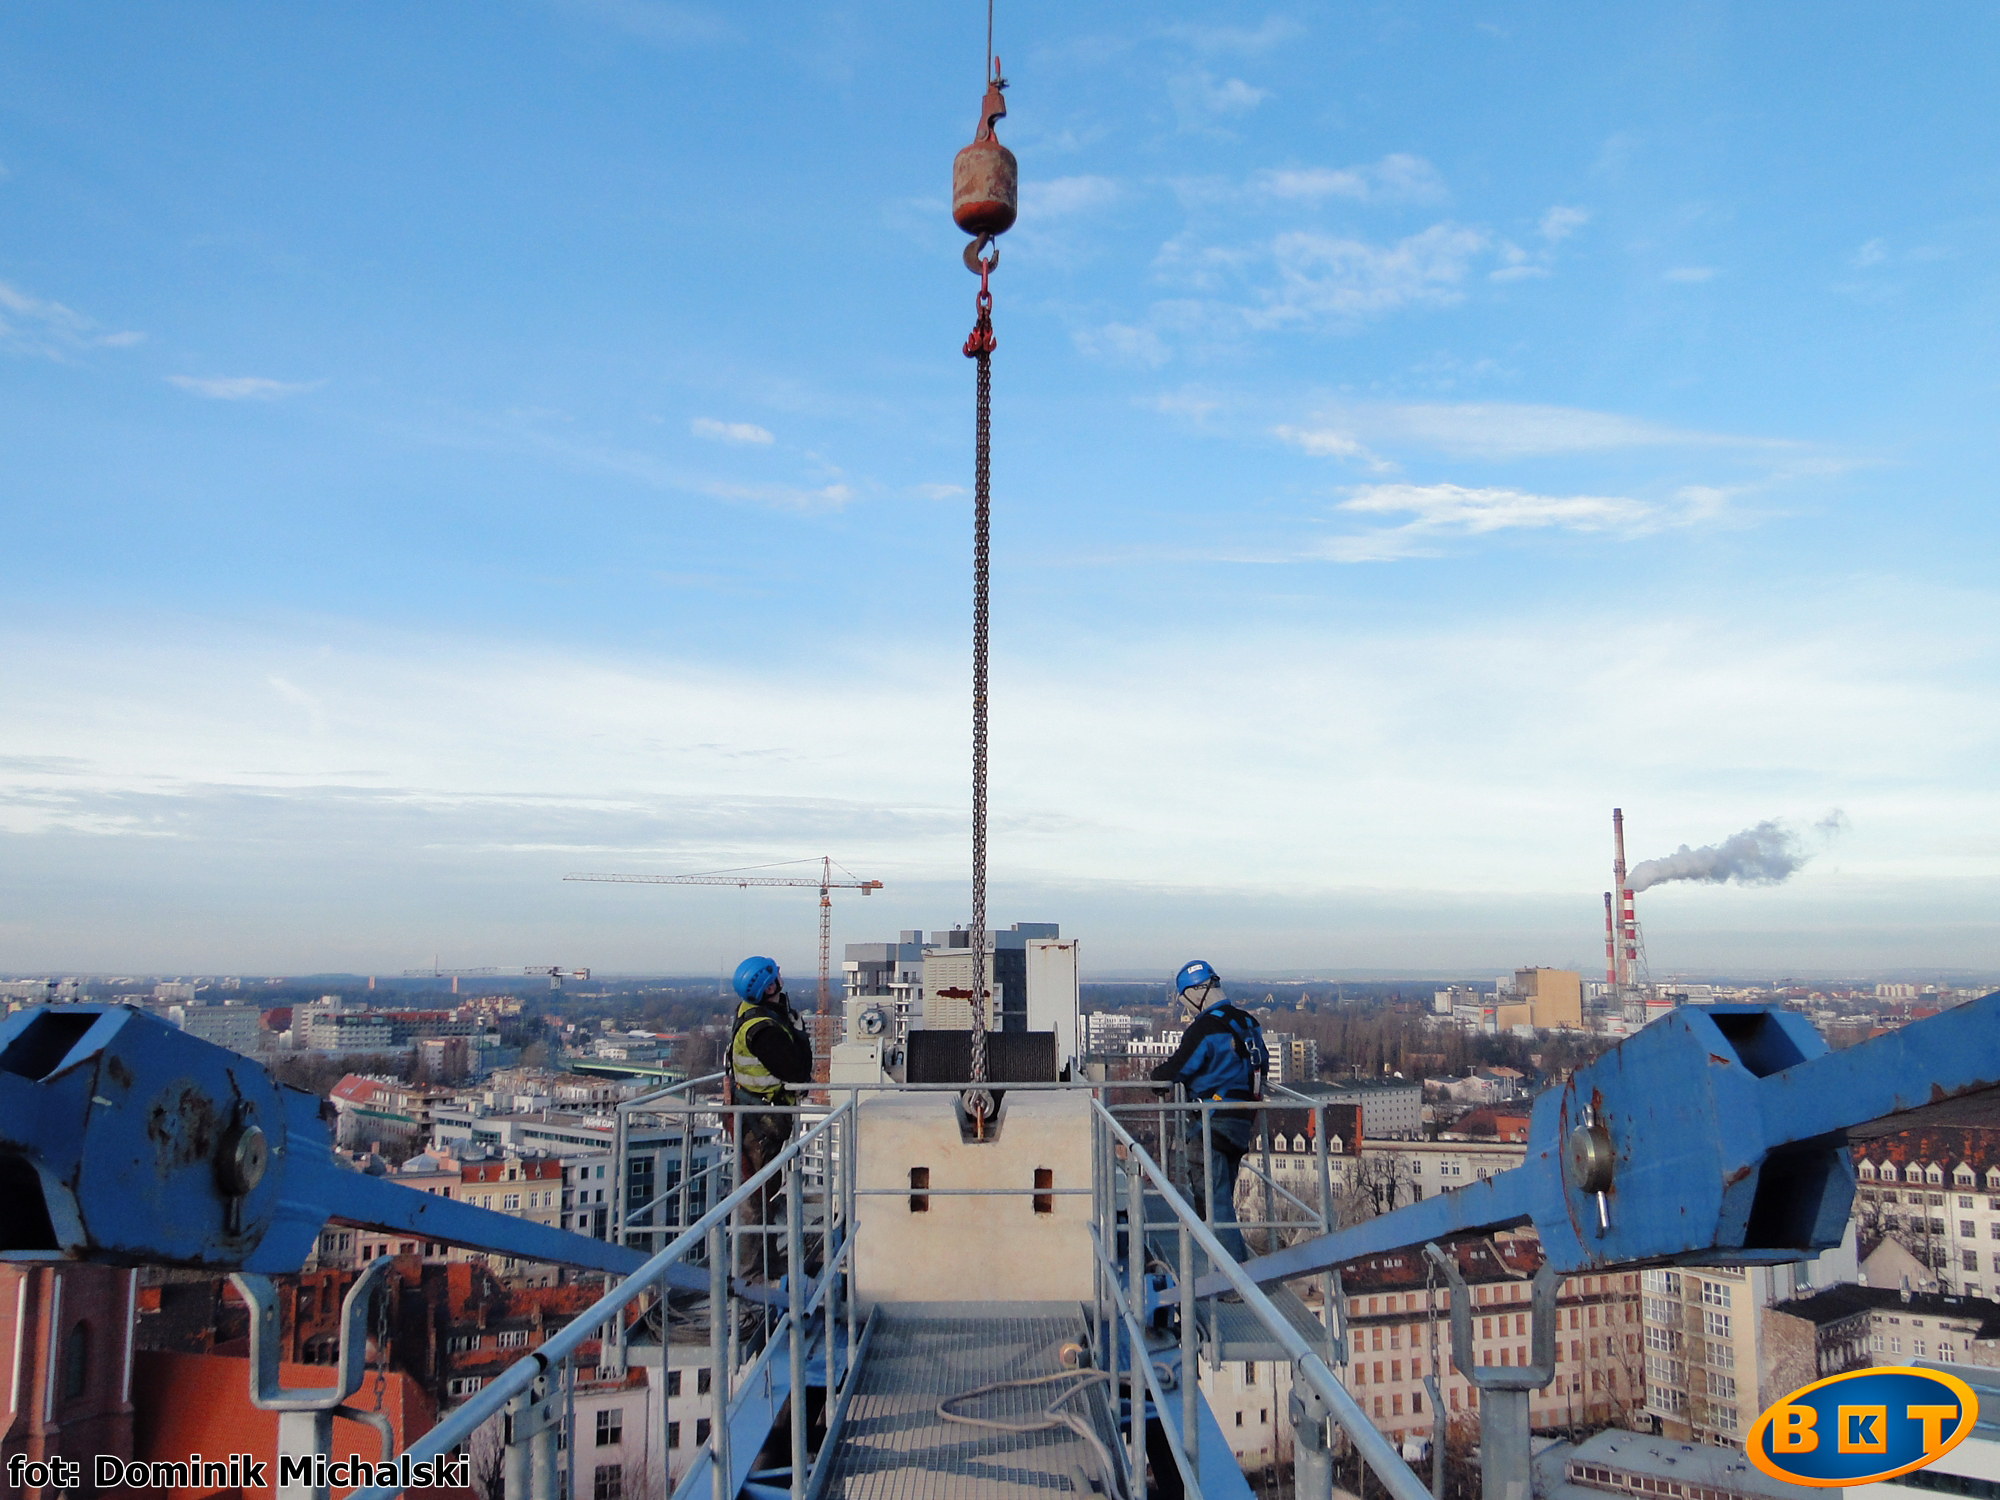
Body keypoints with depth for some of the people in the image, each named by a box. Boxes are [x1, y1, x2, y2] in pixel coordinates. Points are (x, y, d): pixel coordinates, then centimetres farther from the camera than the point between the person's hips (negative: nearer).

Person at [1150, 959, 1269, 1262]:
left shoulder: (1204, 1029, -18)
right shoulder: (1248, 1024, 8)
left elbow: (1175, 1071, -13)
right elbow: (1262, 1066, 20)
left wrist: (1157, 1074, 8)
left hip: (1213, 1123, -9)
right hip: (1244, 1121, 9)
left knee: (1213, 1197, -5)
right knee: (1222, 1194, 21)